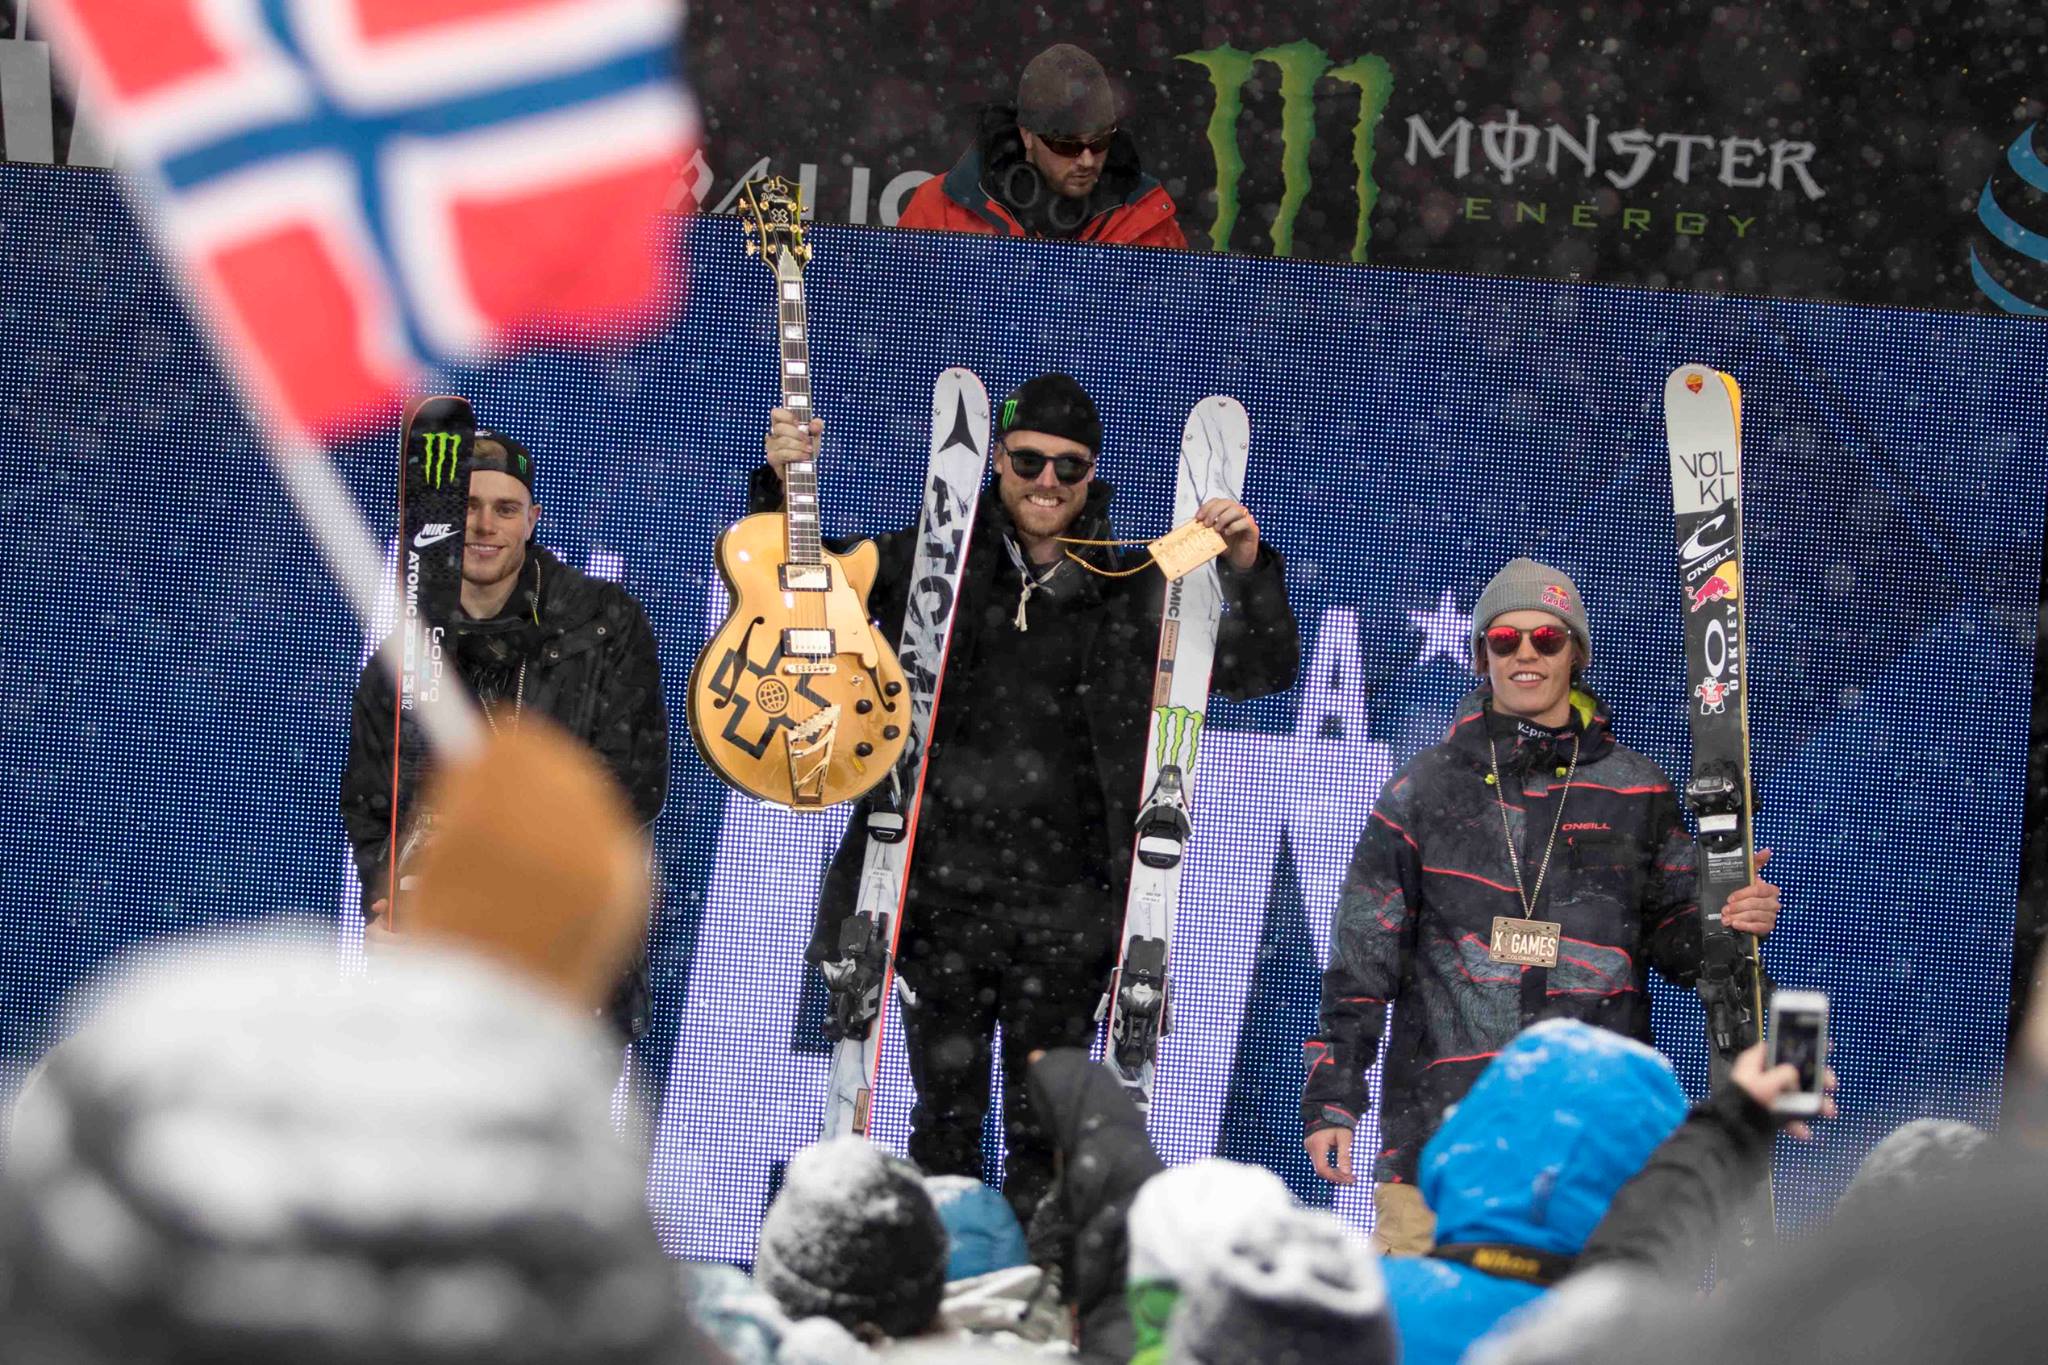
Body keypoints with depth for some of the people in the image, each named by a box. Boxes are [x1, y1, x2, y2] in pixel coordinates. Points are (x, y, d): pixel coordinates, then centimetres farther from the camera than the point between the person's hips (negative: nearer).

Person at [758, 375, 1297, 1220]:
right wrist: (783, 485, -4)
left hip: (1065, 911, 0)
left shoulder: (1131, 592, 5)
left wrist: (1248, 573, -11)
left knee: (1045, 1133, 3)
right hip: (940, 894, 0)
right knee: (945, 1124, 3)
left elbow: (1262, 672, 6)